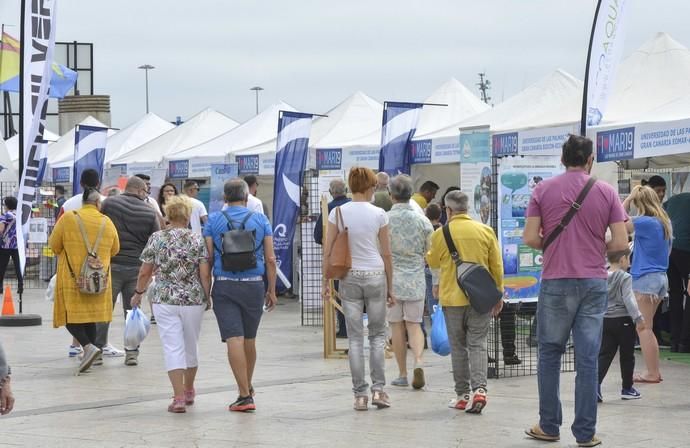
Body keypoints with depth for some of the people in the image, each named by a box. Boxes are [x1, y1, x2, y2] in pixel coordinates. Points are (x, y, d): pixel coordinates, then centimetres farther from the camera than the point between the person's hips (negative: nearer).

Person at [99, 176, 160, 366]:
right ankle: (132, 352, 8)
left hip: (111, 265, -1)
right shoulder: (150, 212, 3)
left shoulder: (109, 203, 0)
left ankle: (98, 349, 8)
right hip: (136, 267, 1)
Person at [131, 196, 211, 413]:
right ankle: (189, 391, 33)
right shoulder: (197, 240, -2)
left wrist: (138, 293, 15)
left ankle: (179, 397, -10)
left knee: (173, 348, -1)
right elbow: (205, 274, -6)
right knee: (191, 345, 18)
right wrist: (207, 296, 8)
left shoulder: (157, 238, -2)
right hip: (193, 299, 1)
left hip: (164, 300, -1)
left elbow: (144, 273, 0)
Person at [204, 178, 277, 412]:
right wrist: (272, 291, 8)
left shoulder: (213, 220, 1)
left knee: (234, 340, -6)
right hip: (253, 286, 2)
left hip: (224, 287, -2)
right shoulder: (260, 220, 2)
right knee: (249, 340, 16)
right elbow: (270, 259, 1)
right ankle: (247, 388, 33)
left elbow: (208, 258, -2)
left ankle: (245, 396, -12)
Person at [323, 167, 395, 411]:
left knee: (355, 337, 6)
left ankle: (360, 394, 4)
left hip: (349, 277, 1)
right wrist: (390, 287, 9)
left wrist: (326, 282, 6)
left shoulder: (338, 213, -2)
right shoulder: (378, 214, -4)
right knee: (378, 334, 12)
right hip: (375, 276, -1)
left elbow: (328, 250, -2)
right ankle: (378, 389, 3)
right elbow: (386, 254, 0)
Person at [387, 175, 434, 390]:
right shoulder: (422, 220, -2)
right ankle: (418, 362, -15)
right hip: (415, 280, 1)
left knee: (397, 326, 7)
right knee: (414, 325, 8)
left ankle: (403, 374, 12)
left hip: (391, 279, -1)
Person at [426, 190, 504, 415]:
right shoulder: (486, 231, -2)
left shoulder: (440, 234, -6)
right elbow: (497, 266, 3)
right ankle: (479, 389, -12)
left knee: (458, 347, 9)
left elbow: (433, 263, 10)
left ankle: (463, 394, 12)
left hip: (452, 297, -1)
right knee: (478, 345, 5)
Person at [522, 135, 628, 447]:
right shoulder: (607, 192, 1)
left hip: (556, 281, -1)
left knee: (549, 354, 12)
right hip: (594, 282, 1)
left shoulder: (543, 190, -1)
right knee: (588, 359, 3)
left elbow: (530, 238, -5)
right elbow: (620, 242, -2)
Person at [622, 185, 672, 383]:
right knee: (647, 328, 15)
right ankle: (654, 371, 16)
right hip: (661, 277, 9)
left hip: (645, 278, -9)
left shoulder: (646, 222, -16)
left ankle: (652, 373, -2)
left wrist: (628, 199, -8)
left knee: (644, 328, -3)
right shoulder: (665, 223, 10)